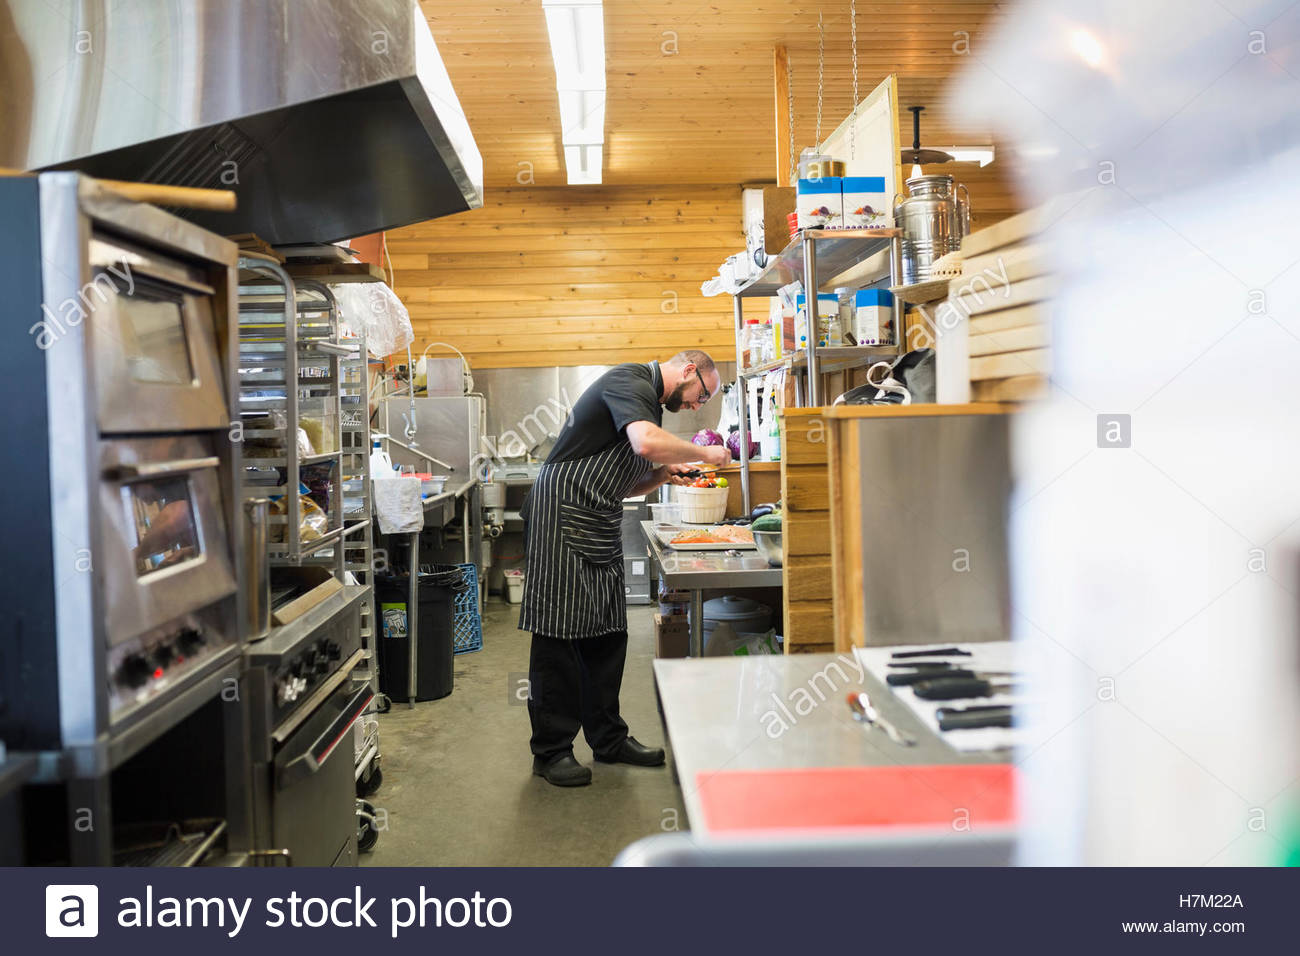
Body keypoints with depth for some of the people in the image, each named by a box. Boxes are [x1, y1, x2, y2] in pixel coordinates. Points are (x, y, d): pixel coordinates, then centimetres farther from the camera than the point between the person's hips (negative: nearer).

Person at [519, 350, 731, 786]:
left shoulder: (650, 401, 19)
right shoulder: (629, 382, -12)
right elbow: (646, 442, -32)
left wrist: (661, 475, 3)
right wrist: (705, 453, -17)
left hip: (601, 526, 10)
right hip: (562, 515, -10)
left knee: (607, 633, 11)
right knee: (558, 634, -5)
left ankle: (608, 738, 22)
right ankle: (551, 751, 4)